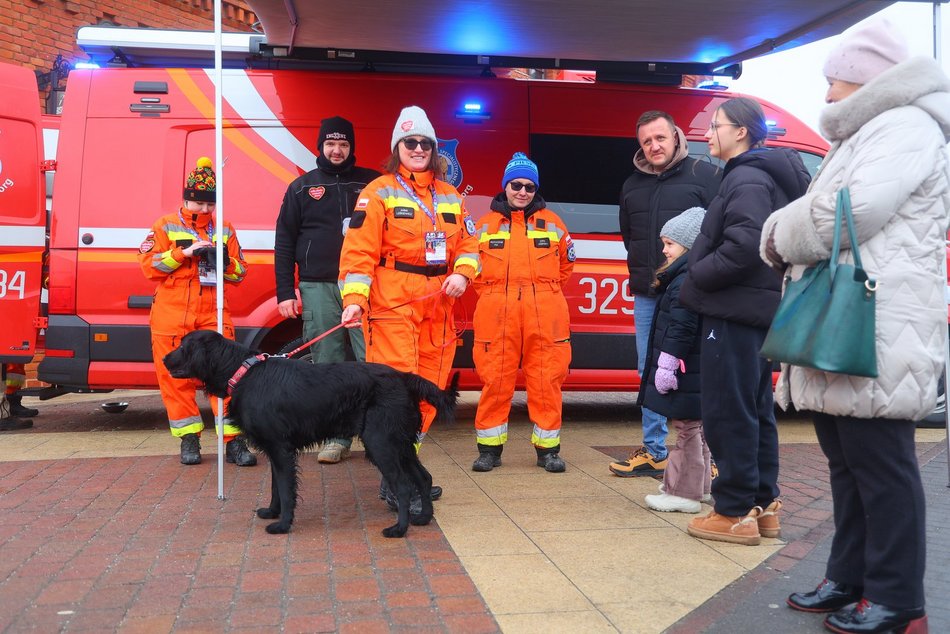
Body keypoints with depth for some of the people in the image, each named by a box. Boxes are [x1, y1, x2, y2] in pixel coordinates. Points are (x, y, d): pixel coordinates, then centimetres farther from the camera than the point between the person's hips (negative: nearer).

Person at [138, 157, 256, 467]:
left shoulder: (224, 230, 13)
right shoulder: (166, 226, 6)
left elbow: (240, 272, 12)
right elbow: (148, 265, -3)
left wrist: (226, 261, -9)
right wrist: (184, 252, -14)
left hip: (213, 313, 1)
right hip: (172, 314, -1)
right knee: (176, 376, 3)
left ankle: (234, 439, -3)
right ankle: (189, 438, 15)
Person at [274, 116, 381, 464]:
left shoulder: (371, 183, 10)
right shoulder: (301, 188, 12)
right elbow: (284, 241, 10)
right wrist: (285, 292, 3)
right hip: (318, 289, 1)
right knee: (327, 365, 2)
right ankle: (337, 437, 11)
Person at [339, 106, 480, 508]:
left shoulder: (450, 197, 17)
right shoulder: (379, 193, -1)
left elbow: (468, 243, 18)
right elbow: (359, 251, -8)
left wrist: (462, 274, -3)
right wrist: (354, 300, -20)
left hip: (438, 307, 6)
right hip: (392, 306, -6)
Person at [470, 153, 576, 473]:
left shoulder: (552, 222, 12)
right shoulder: (486, 224, 11)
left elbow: (565, 266, 19)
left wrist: (544, 293, 13)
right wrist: (494, 295, 8)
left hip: (544, 316, 0)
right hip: (497, 315, 0)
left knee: (546, 380, 1)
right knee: (495, 380, 1)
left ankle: (548, 449, 13)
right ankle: (489, 448, 12)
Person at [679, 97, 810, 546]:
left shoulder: (747, 179, -13)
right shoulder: (757, 175, 19)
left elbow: (744, 246, -26)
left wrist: (696, 277, -13)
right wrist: (700, 277, 11)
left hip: (735, 312, -11)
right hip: (756, 309, 11)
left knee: (728, 412, -4)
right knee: (754, 410, 15)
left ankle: (735, 512, 4)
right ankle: (763, 504, 24)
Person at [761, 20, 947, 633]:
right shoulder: (858, 140, 27)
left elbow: (846, 212, -20)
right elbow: (820, 213, 26)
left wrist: (781, 238, -4)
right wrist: (781, 234, 4)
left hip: (878, 336, -10)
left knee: (881, 465, -4)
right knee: (847, 462, 13)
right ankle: (851, 579, 23)